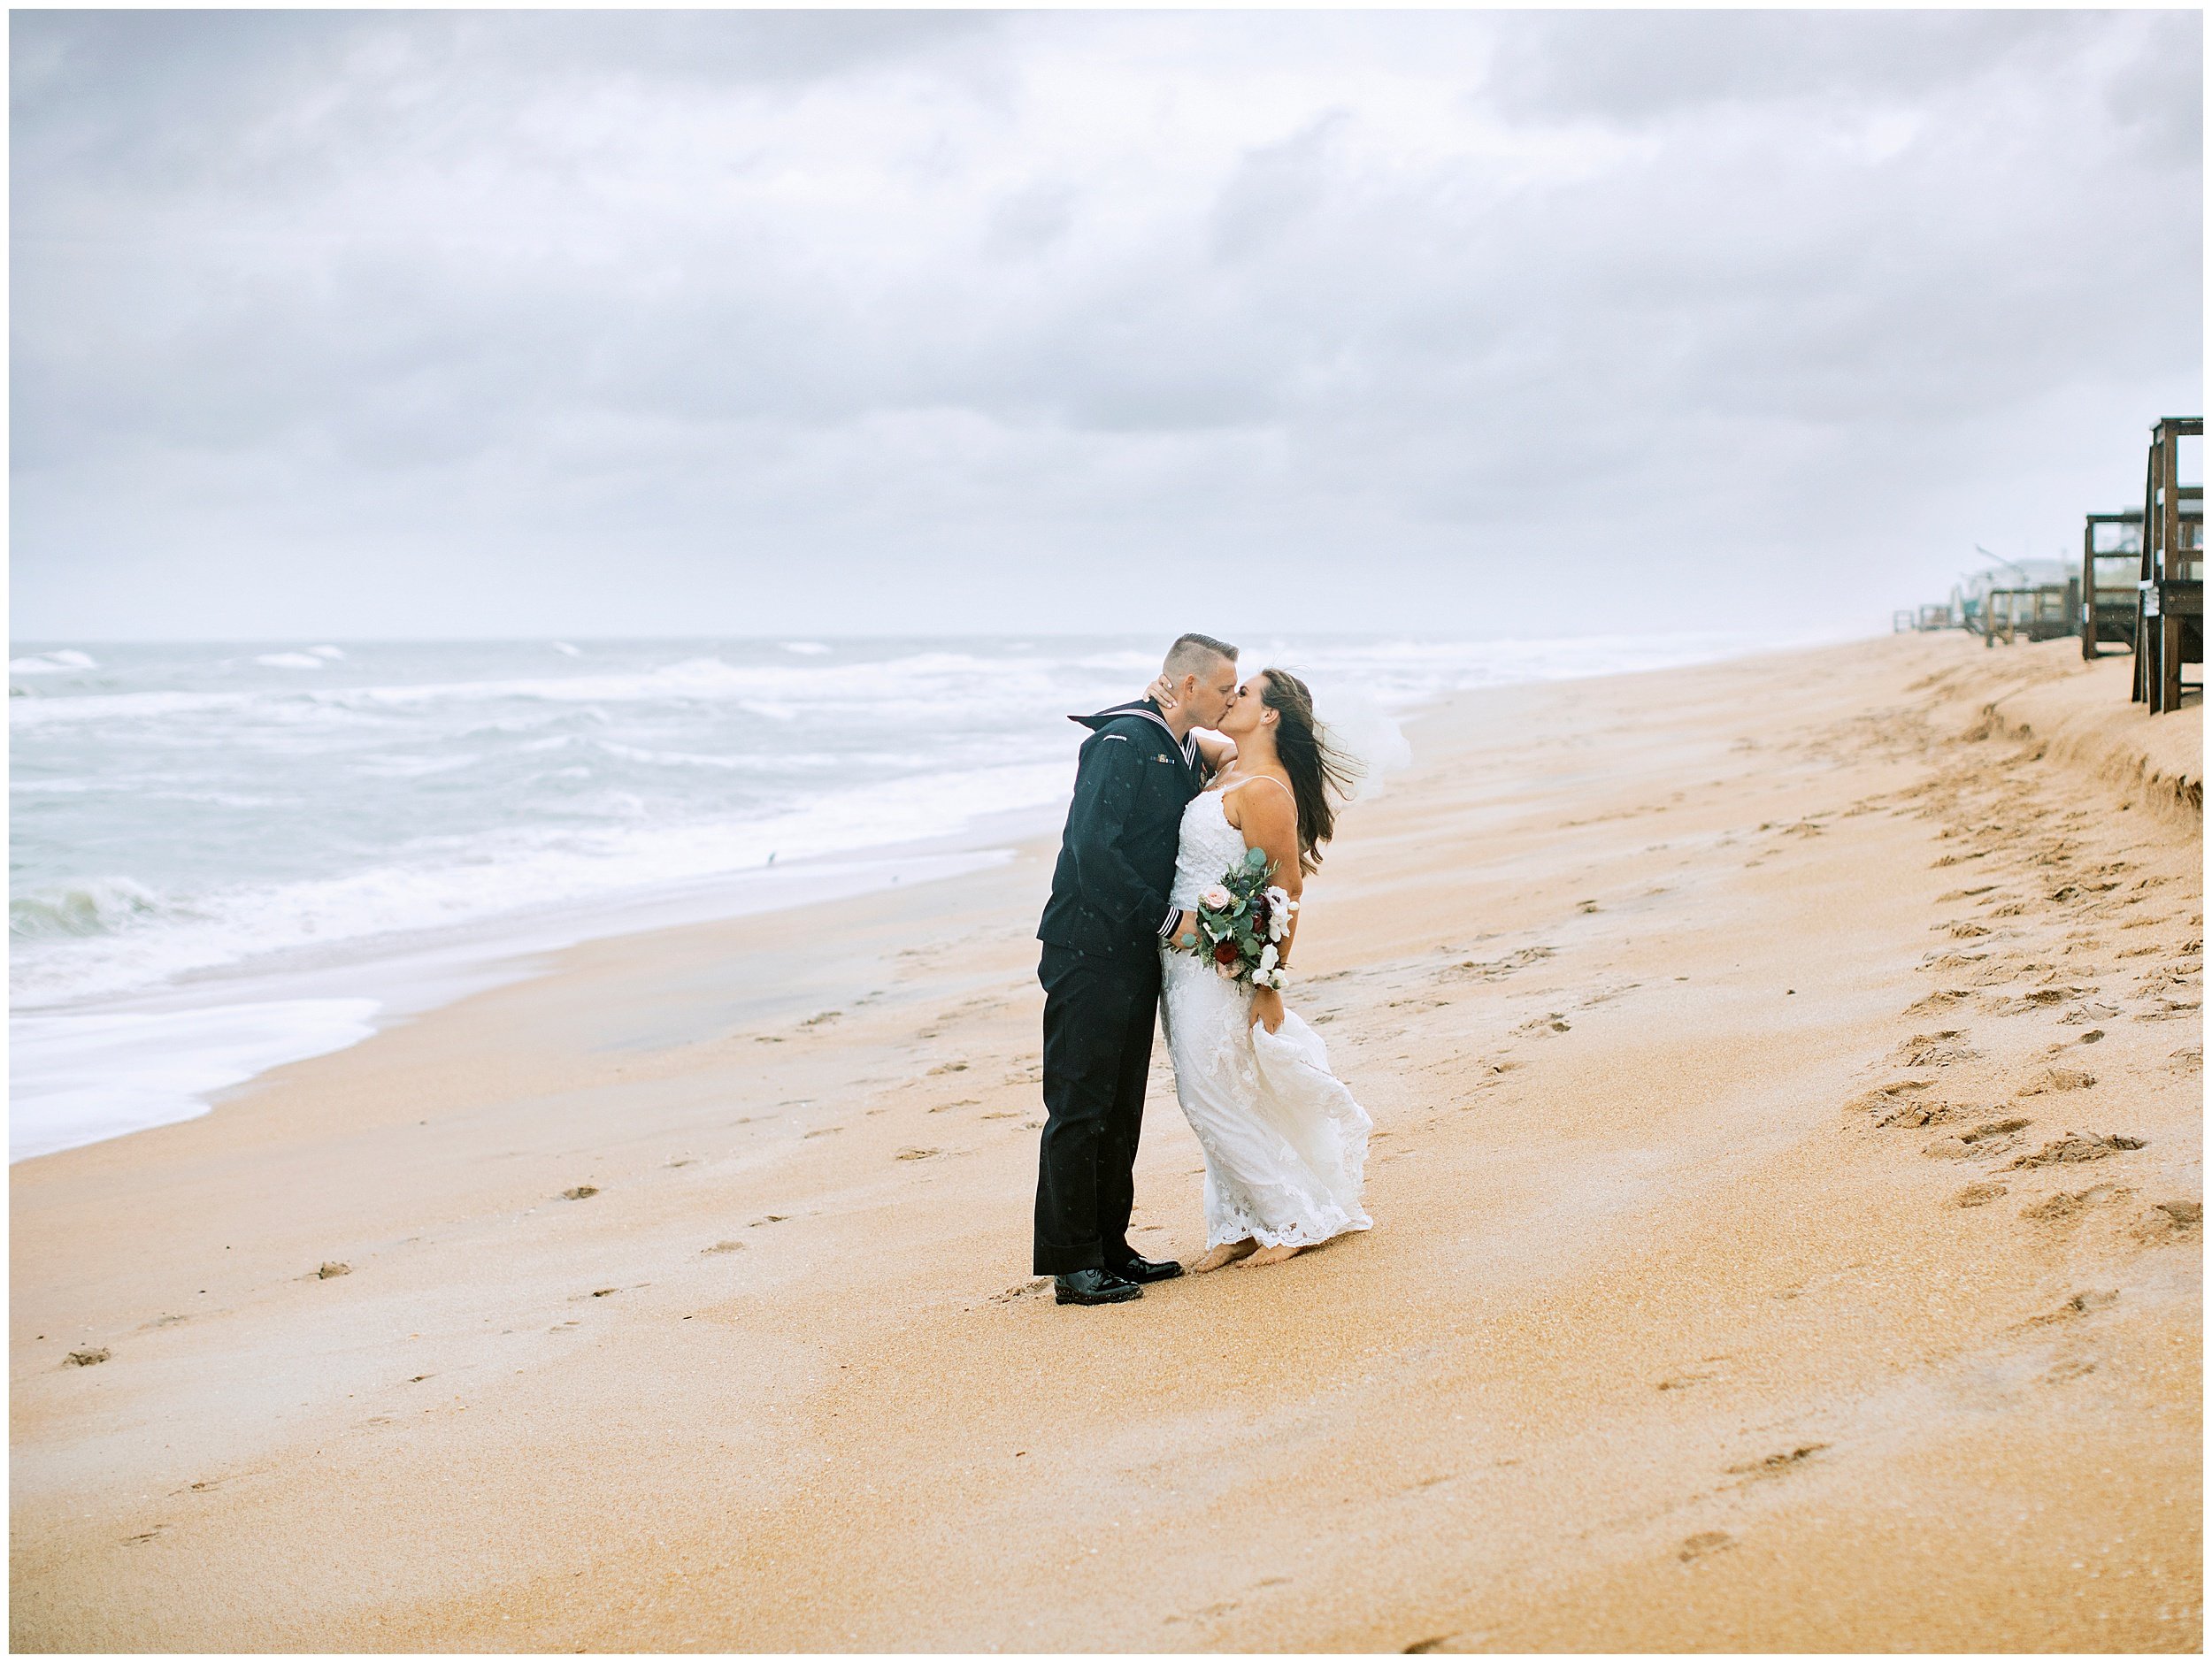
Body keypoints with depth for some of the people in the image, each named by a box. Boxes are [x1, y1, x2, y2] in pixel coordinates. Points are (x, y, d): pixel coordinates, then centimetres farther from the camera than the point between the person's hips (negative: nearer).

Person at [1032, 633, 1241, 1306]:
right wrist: (1167, 917, -17)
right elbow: (1094, 848, -21)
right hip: (1089, 951, -9)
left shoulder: (1188, 756, 14)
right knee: (1079, 1108, -5)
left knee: (1121, 1110, 13)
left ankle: (1108, 1247, 21)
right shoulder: (1122, 742, -14)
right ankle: (1072, 1263, -1)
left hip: (1138, 953, 9)